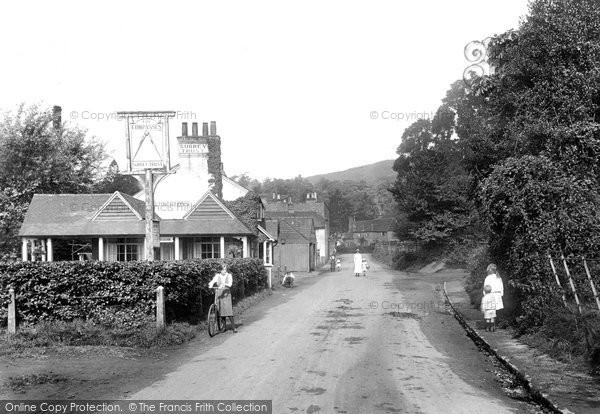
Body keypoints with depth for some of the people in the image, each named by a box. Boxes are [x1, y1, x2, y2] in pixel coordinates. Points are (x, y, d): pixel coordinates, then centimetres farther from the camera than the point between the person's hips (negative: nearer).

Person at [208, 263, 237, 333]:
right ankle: (225, 327, 17)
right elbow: (213, 281, -8)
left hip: (226, 294, -2)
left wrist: (224, 284, -31)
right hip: (219, 295, 2)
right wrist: (210, 285, -30)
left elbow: (230, 284, -12)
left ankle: (234, 328, -3)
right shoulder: (217, 276, 7)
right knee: (221, 311, 3)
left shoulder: (229, 276, 3)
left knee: (229, 311, -10)